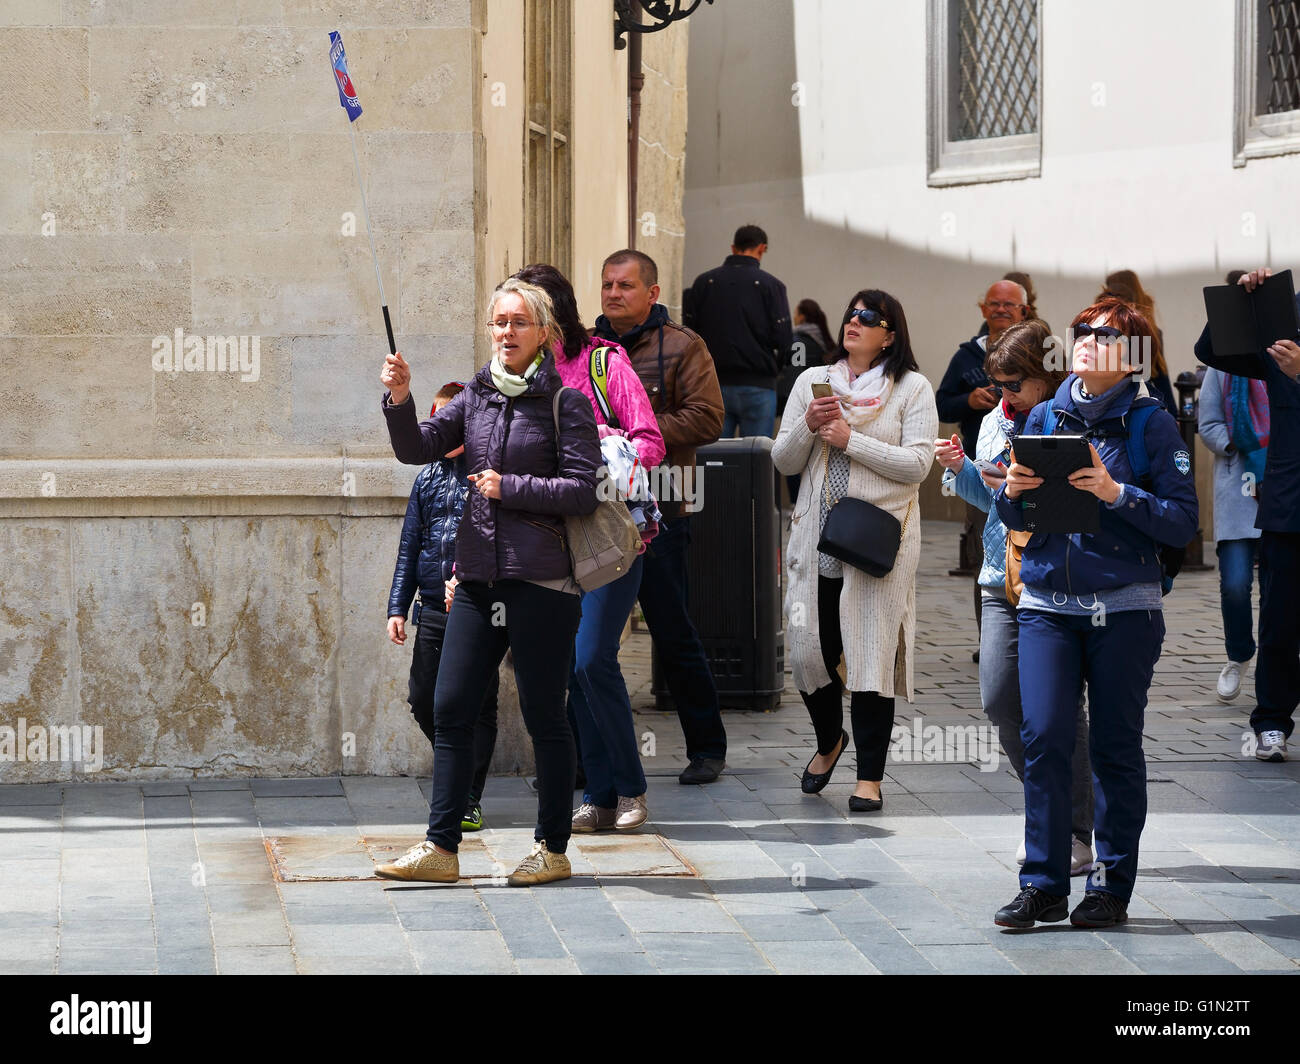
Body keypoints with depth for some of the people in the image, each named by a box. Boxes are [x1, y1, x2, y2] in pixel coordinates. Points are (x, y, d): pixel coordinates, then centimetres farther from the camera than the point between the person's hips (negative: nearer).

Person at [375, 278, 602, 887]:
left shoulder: (565, 403, -4)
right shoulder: (476, 398, 11)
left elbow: (583, 490, -10)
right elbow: (417, 448, 3)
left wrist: (509, 487, -11)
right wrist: (400, 401, -13)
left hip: (540, 583, -5)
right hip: (478, 580, 5)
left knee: (543, 716, 1)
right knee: (450, 709, 2)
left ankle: (552, 849, 12)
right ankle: (441, 848, 6)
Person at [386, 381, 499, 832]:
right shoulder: (428, 478, 13)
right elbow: (410, 546, 16)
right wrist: (398, 606, 10)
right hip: (434, 609, 5)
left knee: (476, 705, 0)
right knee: (423, 699, 4)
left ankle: (469, 801, 6)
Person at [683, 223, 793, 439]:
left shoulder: (703, 282, 5)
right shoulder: (770, 285, -3)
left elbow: (689, 330, 3)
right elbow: (783, 340, -6)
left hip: (713, 386, 3)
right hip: (757, 386, -3)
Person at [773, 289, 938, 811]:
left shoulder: (912, 388, 2)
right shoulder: (813, 381, 13)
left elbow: (917, 463, -8)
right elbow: (783, 461, 11)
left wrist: (851, 440, -12)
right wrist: (808, 426, -8)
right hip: (816, 536, 4)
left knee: (872, 655, -6)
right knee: (807, 650, 4)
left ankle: (870, 777, 0)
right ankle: (829, 741, 32)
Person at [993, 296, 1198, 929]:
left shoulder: (1151, 423, -2)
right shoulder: (1045, 417, 9)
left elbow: (1182, 521, -8)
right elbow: (1016, 519, 16)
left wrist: (1117, 493, -19)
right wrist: (1012, 492, -6)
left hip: (1124, 608, -3)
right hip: (1048, 603, 3)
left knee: (1116, 746, 3)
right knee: (1043, 736, -6)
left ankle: (1112, 887, 12)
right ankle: (1044, 886, 0)